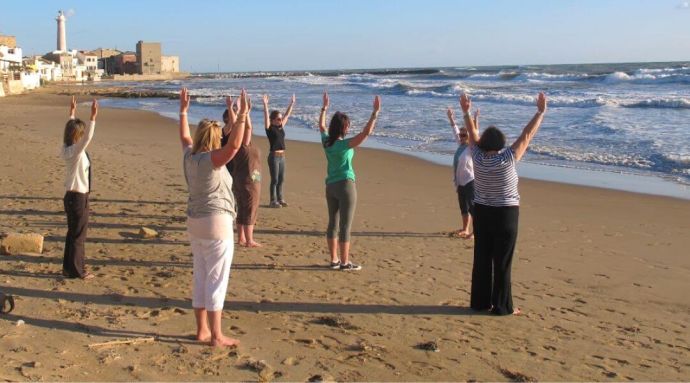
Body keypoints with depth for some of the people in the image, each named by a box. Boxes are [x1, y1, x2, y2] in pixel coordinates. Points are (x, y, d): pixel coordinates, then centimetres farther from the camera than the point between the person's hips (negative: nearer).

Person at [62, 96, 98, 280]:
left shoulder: (66, 148, 4)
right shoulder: (76, 152, -20)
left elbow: (71, 129, 20)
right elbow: (88, 138, -36)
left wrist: (72, 113, 30)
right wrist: (93, 118, -41)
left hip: (71, 196, 9)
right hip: (78, 197, -9)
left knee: (73, 233, 17)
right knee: (78, 234, 0)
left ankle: (70, 266, 25)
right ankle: (76, 270, 8)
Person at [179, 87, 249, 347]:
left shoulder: (189, 156, 5)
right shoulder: (212, 159, -16)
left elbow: (184, 137, 25)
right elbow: (234, 145, -33)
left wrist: (183, 111, 34)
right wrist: (240, 116, -33)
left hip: (195, 223, 8)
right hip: (217, 224, -8)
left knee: (201, 279, 14)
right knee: (217, 281, -3)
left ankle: (202, 330, 22)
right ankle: (216, 336, 2)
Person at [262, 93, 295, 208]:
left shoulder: (281, 127, 11)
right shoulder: (270, 128, -7)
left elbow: (287, 115, 17)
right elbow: (266, 116, -20)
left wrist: (292, 103, 19)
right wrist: (265, 105, -30)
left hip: (282, 156, 7)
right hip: (274, 156, -7)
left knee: (281, 179, 11)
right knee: (274, 180, -2)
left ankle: (280, 199, 21)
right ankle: (273, 201, 6)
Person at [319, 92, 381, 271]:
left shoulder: (326, 142, 2)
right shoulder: (345, 144, -17)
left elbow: (321, 125, 22)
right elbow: (366, 132, -25)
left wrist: (324, 108, 31)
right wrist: (375, 112, -21)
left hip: (330, 186, 7)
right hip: (345, 186, -7)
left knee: (333, 223, 13)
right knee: (345, 225, -2)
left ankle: (334, 260, 19)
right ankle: (345, 263, 3)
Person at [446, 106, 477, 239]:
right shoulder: (461, 145, 10)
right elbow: (456, 132, 22)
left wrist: (476, 120, -34)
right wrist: (451, 119, 24)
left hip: (470, 182, -9)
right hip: (460, 182, 9)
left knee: (473, 207, -6)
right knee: (464, 208, 18)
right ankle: (465, 229, 31)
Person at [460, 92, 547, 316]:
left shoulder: (478, 158, -8)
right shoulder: (507, 159, -18)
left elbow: (472, 134, 7)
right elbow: (527, 135, -13)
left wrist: (466, 112, 17)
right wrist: (541, 112, -6)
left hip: (482, 213, 4)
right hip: (505, 215, -4)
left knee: (482, 259, 11)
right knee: (502, 262, 1)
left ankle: (479, 301, 19)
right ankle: (502, 306, 8)